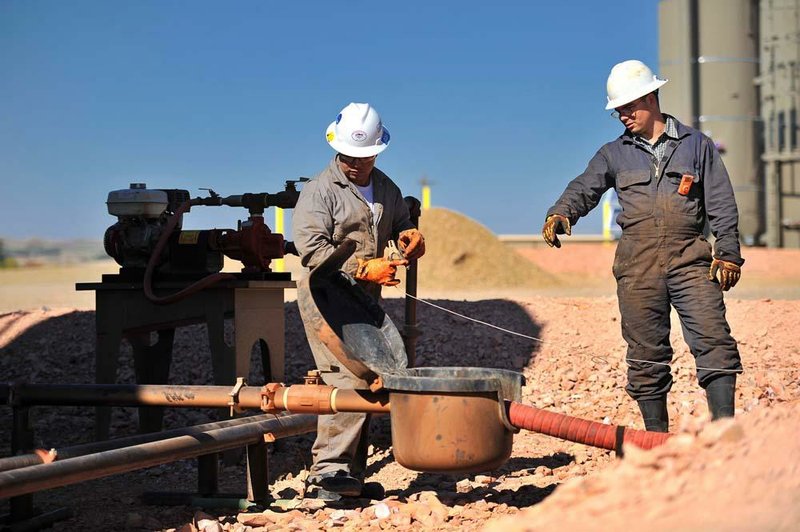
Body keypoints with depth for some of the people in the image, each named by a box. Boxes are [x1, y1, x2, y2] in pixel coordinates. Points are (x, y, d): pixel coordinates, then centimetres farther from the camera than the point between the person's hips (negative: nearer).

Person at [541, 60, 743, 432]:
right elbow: (584, 188, 2)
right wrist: (560, 213, -20)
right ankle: (657, 439, 8)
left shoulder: (696, 145, 13)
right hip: (637, 265, 1)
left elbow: (722, 204, 11)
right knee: (646, 353, 1)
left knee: (713, 339, -12)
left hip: (690, 259, -1)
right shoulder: (614, 154, 16)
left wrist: (728, 252, 1)